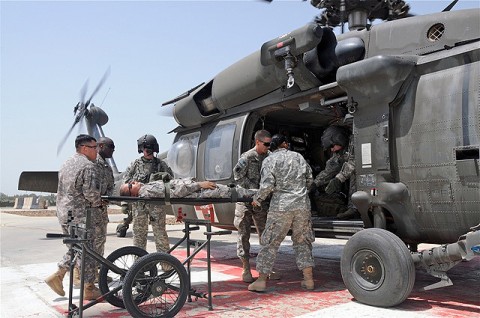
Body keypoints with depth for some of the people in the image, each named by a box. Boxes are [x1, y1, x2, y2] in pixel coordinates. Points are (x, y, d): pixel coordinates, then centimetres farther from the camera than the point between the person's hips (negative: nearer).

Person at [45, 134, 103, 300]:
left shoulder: (66, 164, 15)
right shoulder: (88, 166, -15)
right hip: (80, 215, -9)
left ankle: (57, 276, 19)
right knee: (86, 252, 1)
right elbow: (91, 192, -22)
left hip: (63, 213, 9)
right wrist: (98, 203, -2)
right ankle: (89, 289, 10)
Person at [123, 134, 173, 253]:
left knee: (160, 231, -1)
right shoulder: (135, 164, 10)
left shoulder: (161, 164, 8)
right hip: (138, 204, 2)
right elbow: (126, 180, 8)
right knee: (139, 231, 9)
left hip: (157, 203, -1)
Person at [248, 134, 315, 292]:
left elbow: (267, 185, -12)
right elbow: (310, 180, 18)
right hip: (302, 206, 4)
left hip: (281, 207, -4)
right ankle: (308, 279, 16)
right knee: (302, 241, 15)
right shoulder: (298, 157, 12)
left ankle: (261, 280, 8)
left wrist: (257, 199, 4)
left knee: (270, 242, 4)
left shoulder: (269, 160, -2)